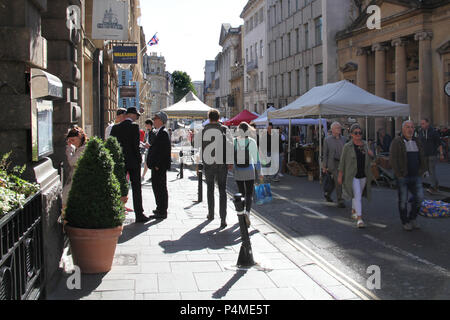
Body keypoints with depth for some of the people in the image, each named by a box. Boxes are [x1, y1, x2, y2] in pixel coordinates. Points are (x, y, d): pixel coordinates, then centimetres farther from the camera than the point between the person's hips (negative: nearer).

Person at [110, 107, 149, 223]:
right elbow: (136, 145, -15)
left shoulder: (115, 128, 5)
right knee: (136, 188, 4)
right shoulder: (134, 126, -10)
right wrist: (139, 159, -4)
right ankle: (139, 215, 7)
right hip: (133, 161, -4)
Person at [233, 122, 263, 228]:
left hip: (237, 171, 2)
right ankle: (247, 212, -22)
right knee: (249, 194, 4)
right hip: (249, 171, -2)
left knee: (241, 193, 19)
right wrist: (259, 173, 0)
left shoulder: (234, 141, -6)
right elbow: (256, 159, -9)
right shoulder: (252, 142, -11)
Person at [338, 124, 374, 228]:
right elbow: (342, 161, -4)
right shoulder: (347, 146, -9)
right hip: (352, 176, -5)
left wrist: (371, 154, -5)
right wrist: (340, 176, -4)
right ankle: (359, 219, -19)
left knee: (357, 195, 18)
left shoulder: (365, 144, 4)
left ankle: (353, 212, 40)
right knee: (357, 196, -15)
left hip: (363, 175, 5)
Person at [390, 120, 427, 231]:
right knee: (403, 200, 2)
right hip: (402, 177, -4)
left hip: (416, 176, 4)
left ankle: (413, 218, 18)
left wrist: (421, 171, 7)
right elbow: (392, 159, -10)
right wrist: (399, 174, -13)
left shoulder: (417, 142, 12)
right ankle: (405, 222, 17)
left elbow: (423, 158, 18)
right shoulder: (396, 142, -5)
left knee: (419, 197, -3)